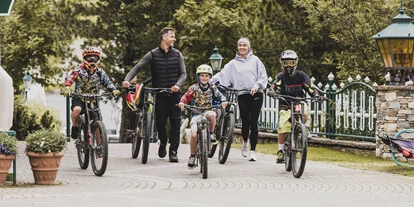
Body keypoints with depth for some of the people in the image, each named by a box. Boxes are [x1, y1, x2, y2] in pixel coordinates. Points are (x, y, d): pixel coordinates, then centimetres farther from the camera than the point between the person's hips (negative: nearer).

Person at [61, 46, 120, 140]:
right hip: (79, 98, -3)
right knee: (77, 109, -37)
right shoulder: (79, 70, -5)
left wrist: (114, 90, -24)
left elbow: (107, 82, -2)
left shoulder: (100, 72, 5)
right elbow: (70, 78, -19)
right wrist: (67, 87, -41)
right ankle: (75, 127, -10)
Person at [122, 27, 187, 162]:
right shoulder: (153, 54, 1)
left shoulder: (177, 54, 6)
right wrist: (127, 80, -22)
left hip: (174, 93, 1)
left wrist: (178, 85, -17)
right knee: (160, 122, -1)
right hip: (159, 94, -1)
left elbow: (183, 73, 3)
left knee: (175, 122, -5)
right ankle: (163, 142, 28)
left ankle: (173, 151, -1)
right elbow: (138, 67, -5)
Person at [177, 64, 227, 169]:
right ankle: (192, 156, 3)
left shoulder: (212, 87, 5)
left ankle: (212, 134, -14)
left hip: (208, 111, 0)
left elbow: (219, 95, -3)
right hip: (196, 114, 0)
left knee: (212, 114, -38)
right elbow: (186, 96, -2)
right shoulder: (194, 88, 2)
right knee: (194, 135, -17)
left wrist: (223, 101, -24)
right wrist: (182, 102, -23)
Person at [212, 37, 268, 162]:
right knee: (245, 122, -3)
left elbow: (263, 76, 5)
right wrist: (210, 81, -11)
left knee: (254, 122, -5)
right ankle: (245, 142, 27)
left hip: (256, 95, -1)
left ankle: (252, 150, -1)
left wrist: (256, 86, -10)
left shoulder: (255, 60, 9)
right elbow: (222, 75, 3)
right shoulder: (233, 64, 11)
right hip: (242, 96, 1)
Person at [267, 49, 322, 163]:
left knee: (305, 114, -32)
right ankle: (280, 151, 1)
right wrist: (271, 91, -41)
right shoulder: (281, 77, -1)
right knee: (281, 128, -13)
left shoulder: (301, 75, 0)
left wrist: (316, 95, -25)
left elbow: (310, 88, -6)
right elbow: (275, 86, -18)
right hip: (286, 106, 0)